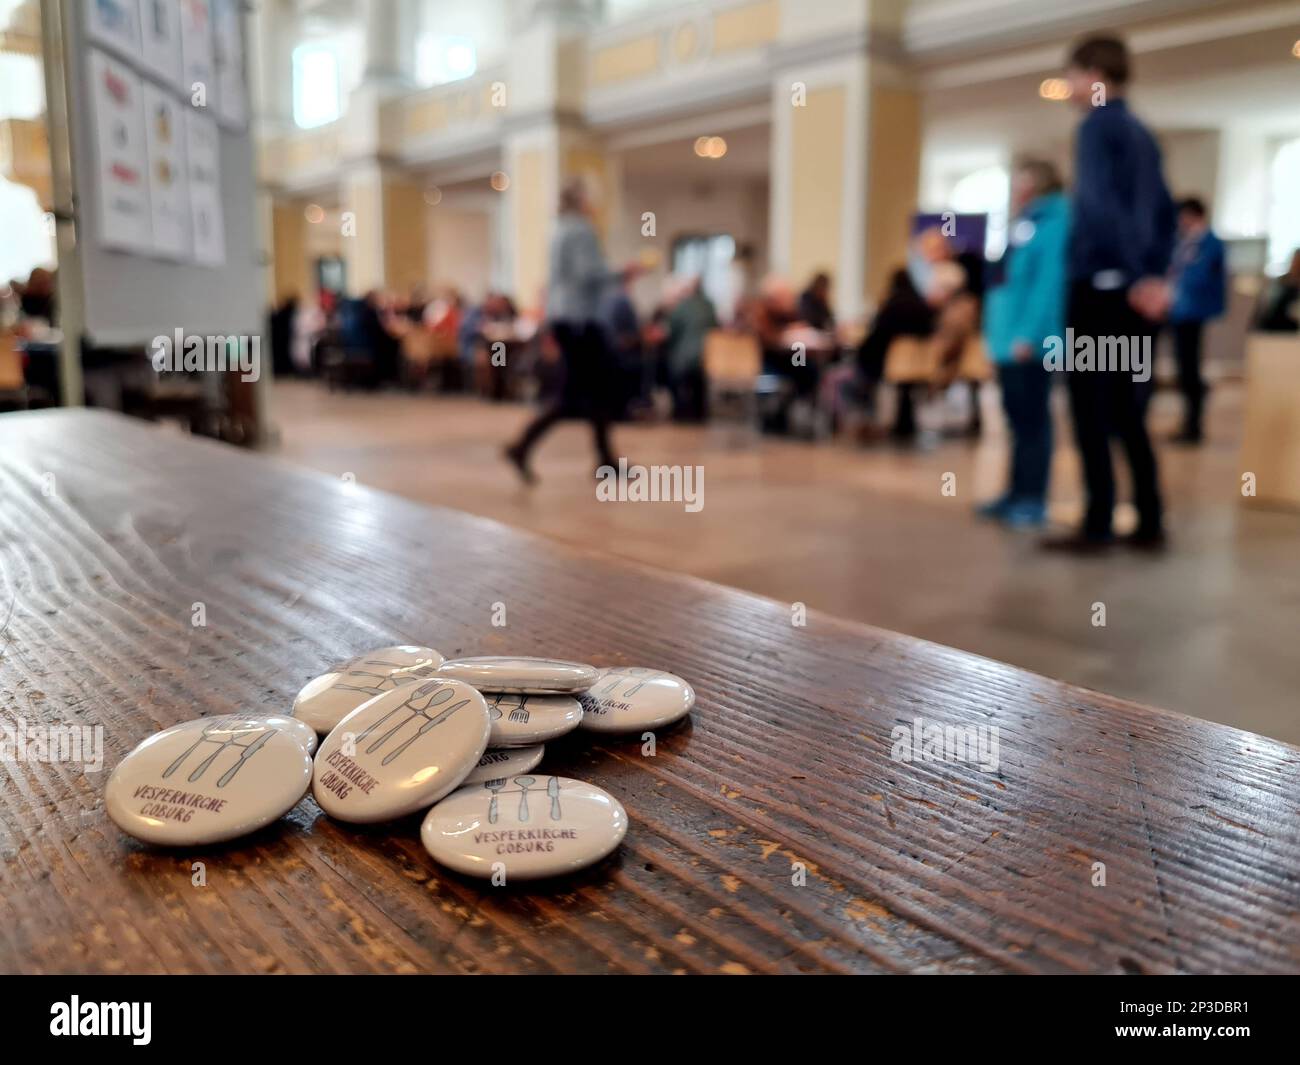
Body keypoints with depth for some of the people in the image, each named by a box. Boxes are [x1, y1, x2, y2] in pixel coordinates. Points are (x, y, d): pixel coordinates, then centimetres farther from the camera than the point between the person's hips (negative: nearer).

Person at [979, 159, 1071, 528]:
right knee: (1017, 415, 13)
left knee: (1033, 418, -5)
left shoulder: (1054, 225, -11)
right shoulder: (1023, 224, 18)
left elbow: (1050, 284, -20)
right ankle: (1017, 492, 21)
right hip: (1009, 337, 9)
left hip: (1030, 342, -9)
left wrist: (1030, 335, -26)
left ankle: (1034, 500, 1)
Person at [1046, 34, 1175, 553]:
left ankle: (1098, 525, -3)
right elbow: (1164, 212, 19)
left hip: (1100, 286, -8)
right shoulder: (1142, 133, 18)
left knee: (1092, 412, -4)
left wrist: (1138, 275, -22)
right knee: (1128, 413, 11)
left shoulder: (1097, 126, -5)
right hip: (1136, 290, 8)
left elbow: (1102, 204, -19)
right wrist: (1155, 275, 17)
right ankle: (1149, 524, 12)